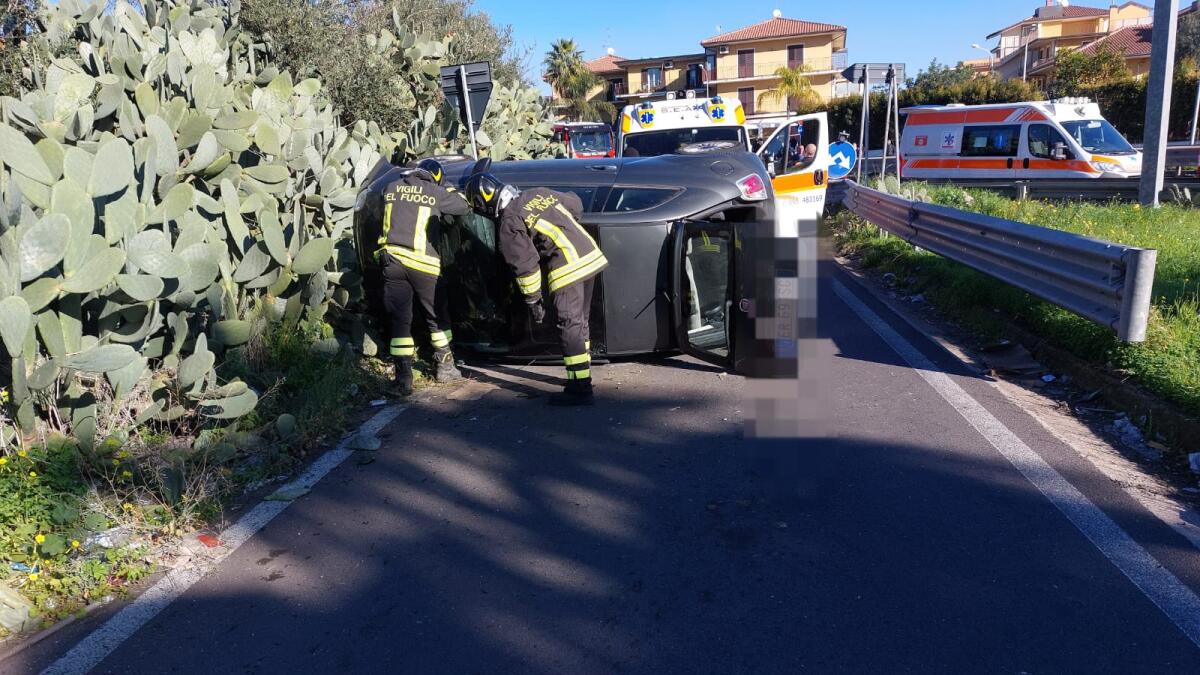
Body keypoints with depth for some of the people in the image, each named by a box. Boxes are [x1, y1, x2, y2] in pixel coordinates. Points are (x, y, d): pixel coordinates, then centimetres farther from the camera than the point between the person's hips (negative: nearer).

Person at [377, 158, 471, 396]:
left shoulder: (391, 189, 12)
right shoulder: (436, 193, 2)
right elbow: (464, 207, 11)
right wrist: (450, 192, 30)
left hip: (391, 260, 3)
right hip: (422, 263, -3)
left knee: (399, 321, 6)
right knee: (437, 317, 15)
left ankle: (403, 379, 3)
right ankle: (444, 367, 26)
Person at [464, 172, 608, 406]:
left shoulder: (509, 223, -7)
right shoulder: (538, 193, 15)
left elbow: (525, 264, -10)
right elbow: (575, 203, 26)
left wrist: (532, 301, -2)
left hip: (569, 268, -8)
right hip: (591, 255, 8)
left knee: (570, 327, -4)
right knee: (580, 322, 20)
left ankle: (580, 389, -4)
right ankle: (583, 372, 33)